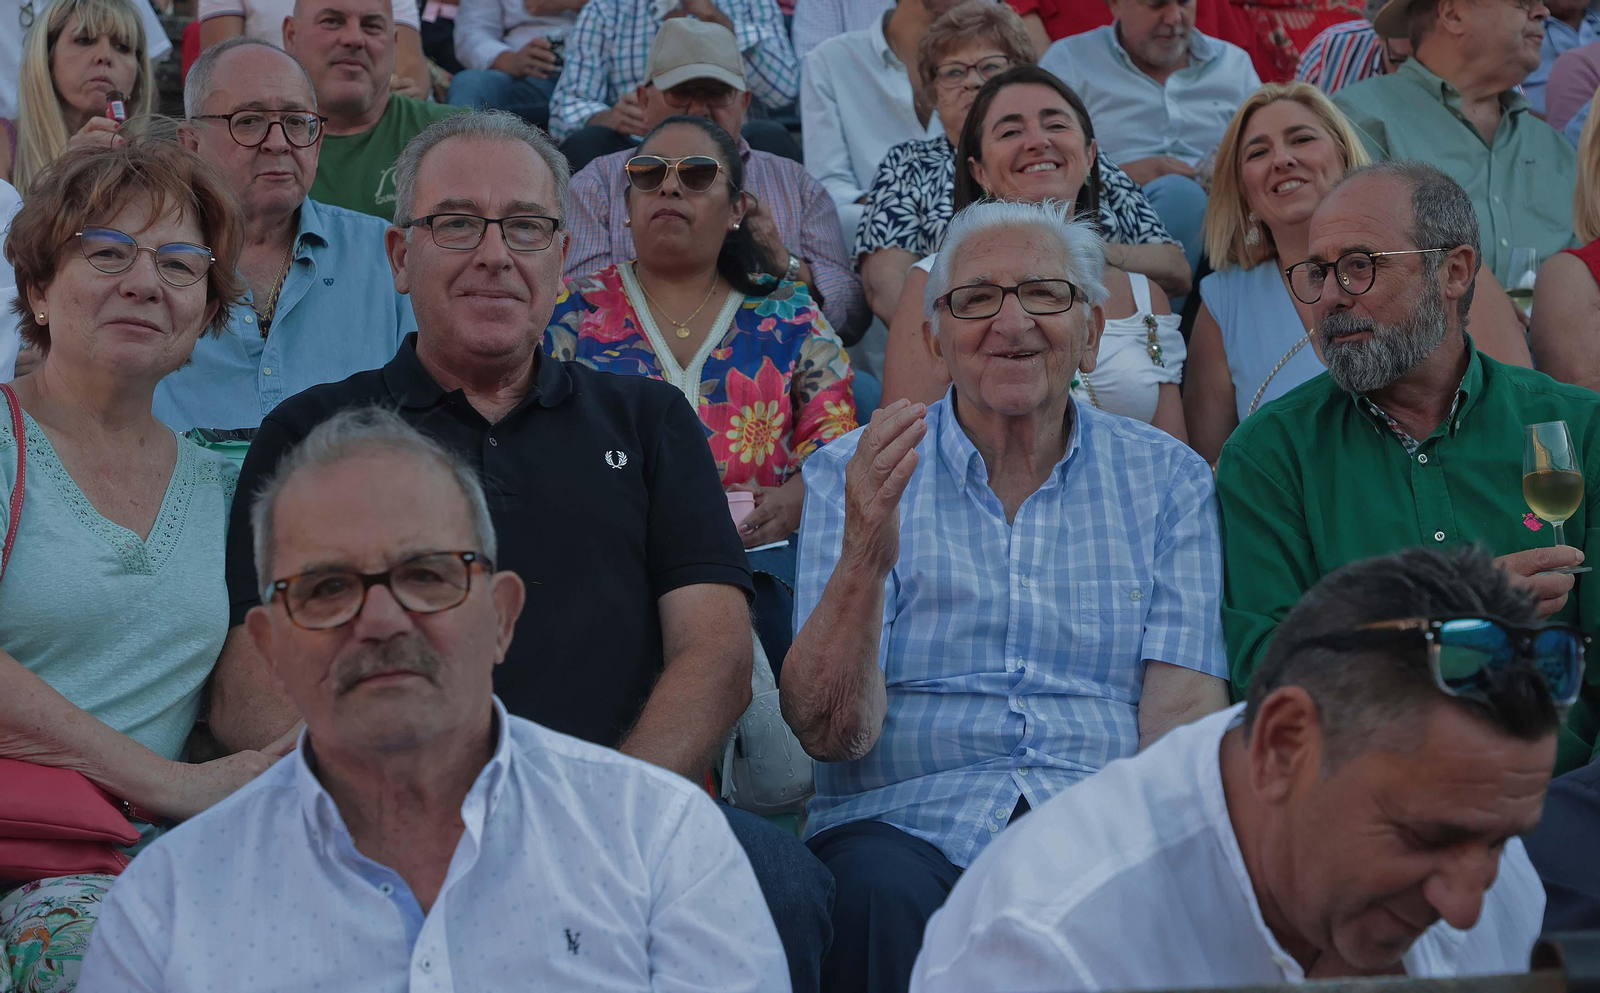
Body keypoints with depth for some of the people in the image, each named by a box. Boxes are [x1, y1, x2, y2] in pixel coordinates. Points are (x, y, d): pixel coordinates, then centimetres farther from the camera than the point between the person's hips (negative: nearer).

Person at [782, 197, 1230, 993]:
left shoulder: (1168, 480, 12)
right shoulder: (854, 476, 7)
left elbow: (1181, 710, 2)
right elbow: (829, 733, -4)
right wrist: (863, 560, -22)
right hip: (907, 818, 0)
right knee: (883, 894, -34)